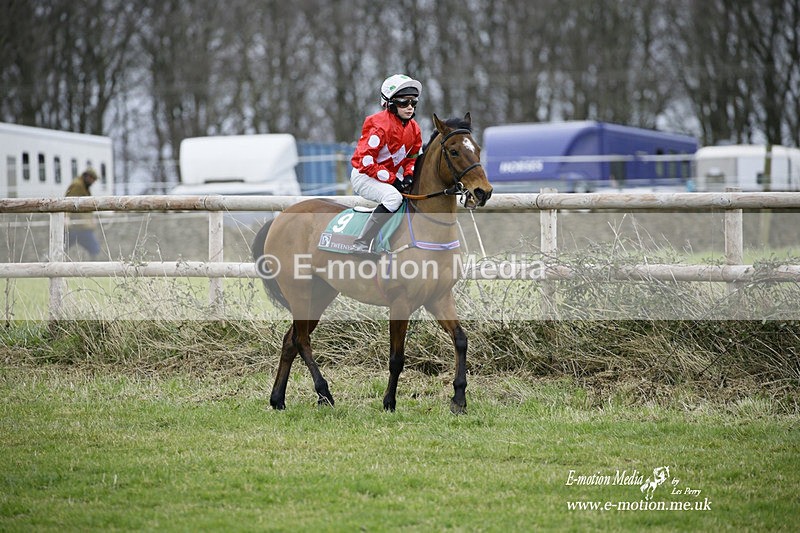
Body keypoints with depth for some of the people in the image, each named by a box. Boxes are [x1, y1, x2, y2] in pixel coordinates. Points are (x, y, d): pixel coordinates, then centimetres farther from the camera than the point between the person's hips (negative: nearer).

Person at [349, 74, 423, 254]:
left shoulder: (413, 128, 3)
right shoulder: (380, 126, -23)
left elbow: (412, 157, 16)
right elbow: (366, 162, -25)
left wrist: (408, 175, -6)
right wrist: (392, 180, -25)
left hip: (390, 175, 9)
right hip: (364, 176, -9)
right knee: (394, 197, -34)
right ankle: (361, 244, -31)